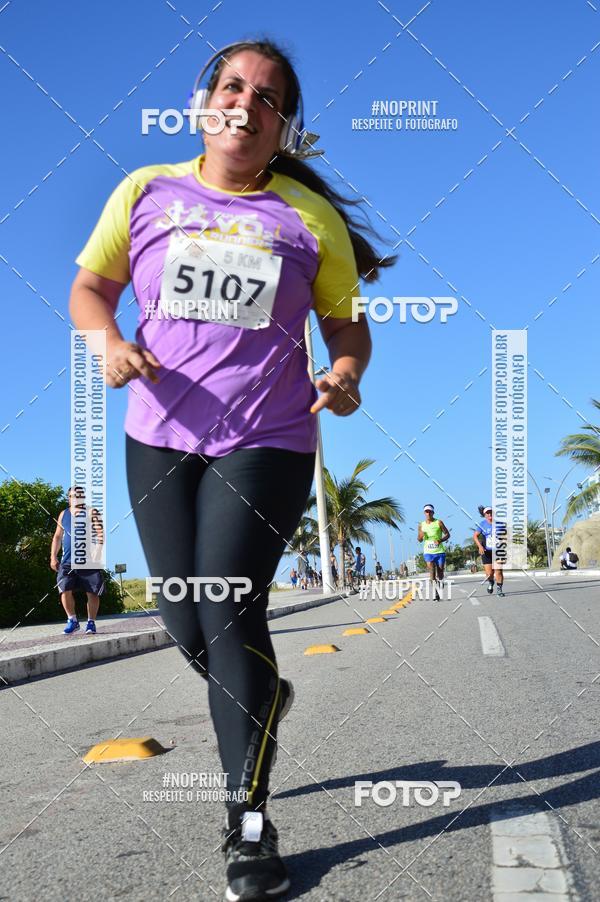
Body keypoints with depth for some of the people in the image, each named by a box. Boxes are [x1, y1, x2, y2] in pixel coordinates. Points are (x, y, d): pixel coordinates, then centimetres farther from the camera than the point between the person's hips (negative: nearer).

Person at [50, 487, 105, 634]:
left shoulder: (91, 513, 2)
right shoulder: (64, 515, 14)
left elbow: (99, 530, -12)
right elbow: (57, 536, 19)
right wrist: (53, 556, 11)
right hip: (68, 562, 3)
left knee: (92, 593, 1)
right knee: (65, 590, -9)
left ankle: (91, 622, 16)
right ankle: (72, 620, 7)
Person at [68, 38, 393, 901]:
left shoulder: (310, 215, 2)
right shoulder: (146, 192, 5)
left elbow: (346, 322, 9)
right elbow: (89, 287, 12)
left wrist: (344, 375, -13)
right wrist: (108, 340, -9)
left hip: (266, 443, -3)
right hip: (159, 438, 3)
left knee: (229, 611, -13)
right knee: (185, 623, 7)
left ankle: (250, 824, -1)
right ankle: (260, 703, 43)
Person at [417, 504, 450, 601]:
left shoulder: (438, 523, 0)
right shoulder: (421, 525, 7)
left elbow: (447, 534, 2)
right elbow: (419, 540, 12)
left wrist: (441, 540, -17)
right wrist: (420, 536, -12)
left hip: (440, 551, 0)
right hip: (428, 552, 0)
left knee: (440, 573, 5)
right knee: (432, 573, -15)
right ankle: (435, 594, -17)